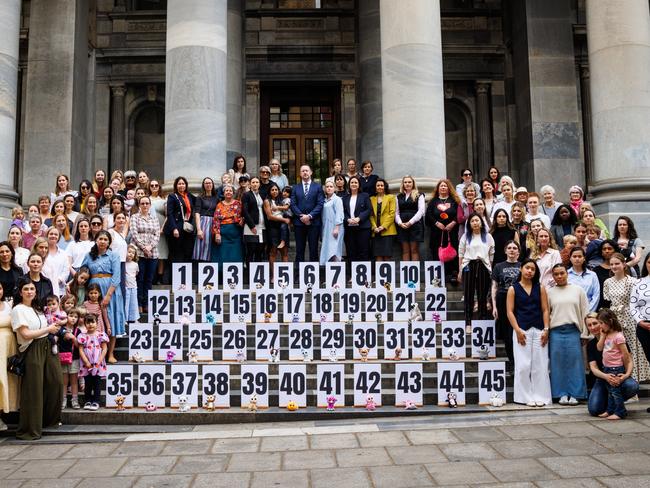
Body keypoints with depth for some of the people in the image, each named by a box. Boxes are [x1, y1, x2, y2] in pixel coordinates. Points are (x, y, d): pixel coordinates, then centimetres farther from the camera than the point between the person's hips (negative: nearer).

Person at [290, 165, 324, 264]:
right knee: (299, 249, 4)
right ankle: (299, 268, 8)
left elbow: (320, 204, -2)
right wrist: (301, 216, -11)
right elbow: (293, 204, 3)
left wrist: (310, 216, -12)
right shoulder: (295, 188, 11)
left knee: (313, 249, 0)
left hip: (314, 222, -1)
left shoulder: (318, 186, 6)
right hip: (299, 222, 2)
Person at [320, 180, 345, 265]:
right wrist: (322, 231, 11)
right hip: (326, 229, 6)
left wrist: (336, 228, -17)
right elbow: (324, 216, 16)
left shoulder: (337, 199, -2)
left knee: (334, 250, -13)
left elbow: (339, 214, -10)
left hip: (335, 228, -6)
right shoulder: (325, 201, 16)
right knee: (326, 250, 3)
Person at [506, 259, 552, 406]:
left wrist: (546, 329, -3)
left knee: (540, 365, 3)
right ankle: (526, 397, 8)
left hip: (539, 330, 2)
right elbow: (510, 311, -2)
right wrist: (518, 330, -11)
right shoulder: (513, 289, 3)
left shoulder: (540, 288, 9)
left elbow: (545, 310, 7)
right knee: (523, 365, -1)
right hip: (522, 330, -2)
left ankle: (540, 396, 11)